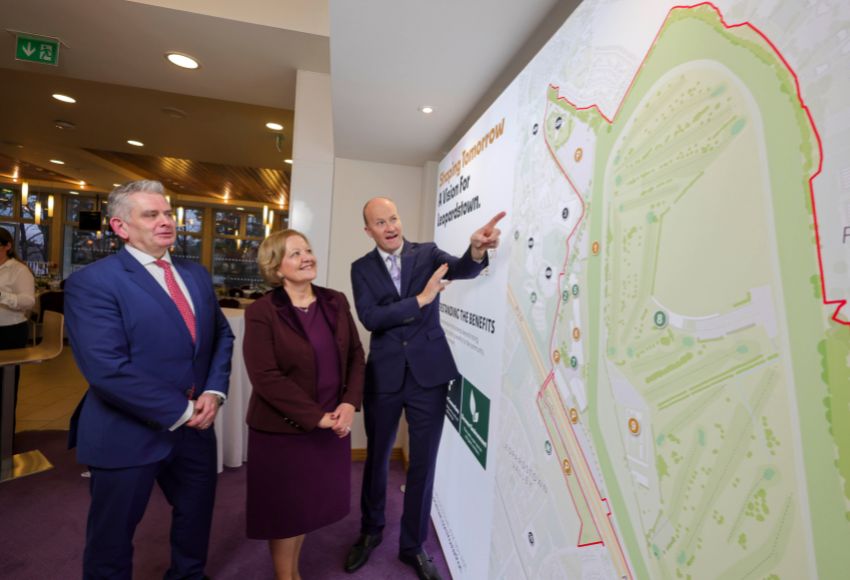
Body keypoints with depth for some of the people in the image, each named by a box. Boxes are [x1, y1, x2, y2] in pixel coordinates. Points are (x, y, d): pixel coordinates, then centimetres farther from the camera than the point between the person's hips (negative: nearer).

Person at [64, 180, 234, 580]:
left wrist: (214, 391, -8)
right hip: (128, 434, -6)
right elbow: (107, 370, -24)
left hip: (194, 426, 7)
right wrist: (180, 411, -19)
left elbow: (221, 334, 7)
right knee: (113, 536, 18)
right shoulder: (92, 282, -15)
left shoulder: (196, 274, 6)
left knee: (196, 517, 26)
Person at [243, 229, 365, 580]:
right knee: (285, 511, 14)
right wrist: (315, 417, -19)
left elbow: (356, 356, 3)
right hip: (282, 430, -4)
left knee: (307, 506, 20)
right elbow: (265, 377, -18)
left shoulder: (336, 302, 2)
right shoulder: (261, 313, -13)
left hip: (331, 425, 5)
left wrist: (350, 403, -10)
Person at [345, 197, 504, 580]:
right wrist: (420, 299, -17)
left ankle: (413, 545, 34)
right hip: (384, 375, 1)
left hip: (428, 373, 0)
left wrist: (477, 248, -40)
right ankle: (370, 531, 44)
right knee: (377, 458, 18)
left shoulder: (427, 253, 1)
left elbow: (463, 269, -18)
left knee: (424, 463, 11)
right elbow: (370, 317, -12)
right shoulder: (362, 268, 2)